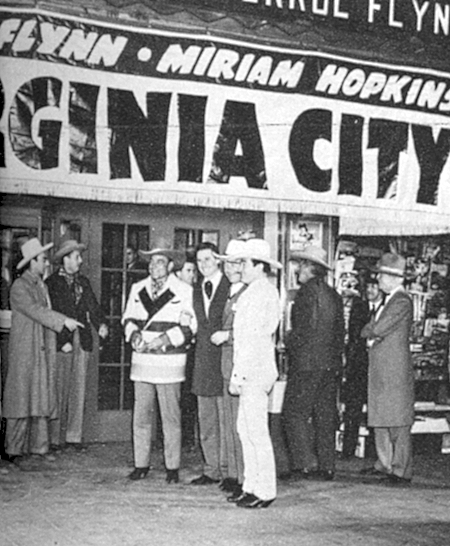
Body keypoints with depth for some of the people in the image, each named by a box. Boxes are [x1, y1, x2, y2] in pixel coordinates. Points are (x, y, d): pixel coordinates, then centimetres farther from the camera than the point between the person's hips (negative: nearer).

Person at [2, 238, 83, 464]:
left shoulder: (42, 286, 17)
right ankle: (15, 450, 2)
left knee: (42, 400, 6)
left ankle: (38, 447, 11)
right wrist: (64, 321, -22)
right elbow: (35, 311, -17)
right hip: (24, 350, -7)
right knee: (21, 399, -4)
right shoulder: (19, 286, -7)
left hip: (43, 350, 7)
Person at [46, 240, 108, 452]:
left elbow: (93, 307, 9)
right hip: (61, 342, -5)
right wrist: (62, 341, -13)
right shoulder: (52, 282, -2)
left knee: (78, 389, 6)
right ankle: (55, 438, 3)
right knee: (59, 390, -3)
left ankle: (74, 436, 11)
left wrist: (101, 324, -11)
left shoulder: (83, 282, 15)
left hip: (82, 341, 5)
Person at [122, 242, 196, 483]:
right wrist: (134, 334, -2)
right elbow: (128, 318, 19)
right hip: (142, 360, 4)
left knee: (171, 416, 0)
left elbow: (190, 326, -5)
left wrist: (165, 339, -15)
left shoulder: (184, 291, -3)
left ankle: (172, 467, 8)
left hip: (169, 361, -4)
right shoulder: (137, 289, 11)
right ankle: (141, 464, 15)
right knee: (141, 415, 6)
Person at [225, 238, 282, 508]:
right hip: (254, 372, 10)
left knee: (257, 432, -5)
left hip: (254, 371, -10)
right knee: (246, 429, 13)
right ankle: (252, 486, 19)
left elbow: (252, 339, -18)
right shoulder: (263, 291, 16)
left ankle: (265, 492, 1)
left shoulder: (260, 293, -14)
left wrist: (238, 375, -17)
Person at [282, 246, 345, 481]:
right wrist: (336, 359, 19)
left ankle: (305, 464, -5)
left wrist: (289, 344, 0)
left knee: (294, 413, -2)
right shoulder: (334, 295, 13)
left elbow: (303, 329, -16)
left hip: (307, 363, -8)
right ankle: (326, 466, 12)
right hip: (331, 364, 8)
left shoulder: (308, 291, -10)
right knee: (325, 415, 10)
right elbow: (340, 332, 14)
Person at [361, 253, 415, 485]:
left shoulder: (402, 301, -13)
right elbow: (369, 330, 18)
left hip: (395, 370, -10)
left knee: (398, 422, -5)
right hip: (380, 370, 10)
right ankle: (385, 464, 23)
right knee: (380, 418, 14)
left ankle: (402, 471, 0)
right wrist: (372, 334, -3)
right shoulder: (389, 300, 18)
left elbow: (377, 329, -19)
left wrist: (369, 331, 0)